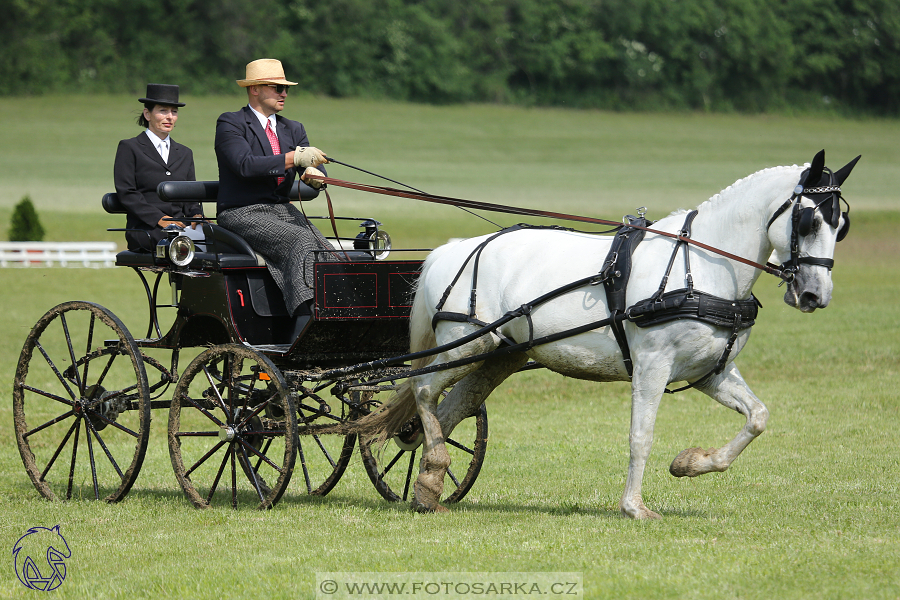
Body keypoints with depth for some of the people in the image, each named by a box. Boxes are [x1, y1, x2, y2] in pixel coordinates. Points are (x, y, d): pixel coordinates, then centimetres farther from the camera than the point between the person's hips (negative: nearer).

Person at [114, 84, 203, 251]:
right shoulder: (129, 148, 7)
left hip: (181, 225, 5)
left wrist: (196, 215, -2)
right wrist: (159, 219, -15)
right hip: (145, 230, -5)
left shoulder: (184, 154, 25)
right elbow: (126, 193, -3)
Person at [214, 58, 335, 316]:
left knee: (325, 249, -23)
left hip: (284, 210, 6)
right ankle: (306, 314, -42)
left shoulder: (293, 130, 20)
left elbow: (311, 169, 8)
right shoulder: (230, 124, -1)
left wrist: (313, 174, -18)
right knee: (300, 242, -32)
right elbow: (245, 165, -19)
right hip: (242, 214, -6)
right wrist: (294, 158, -25)